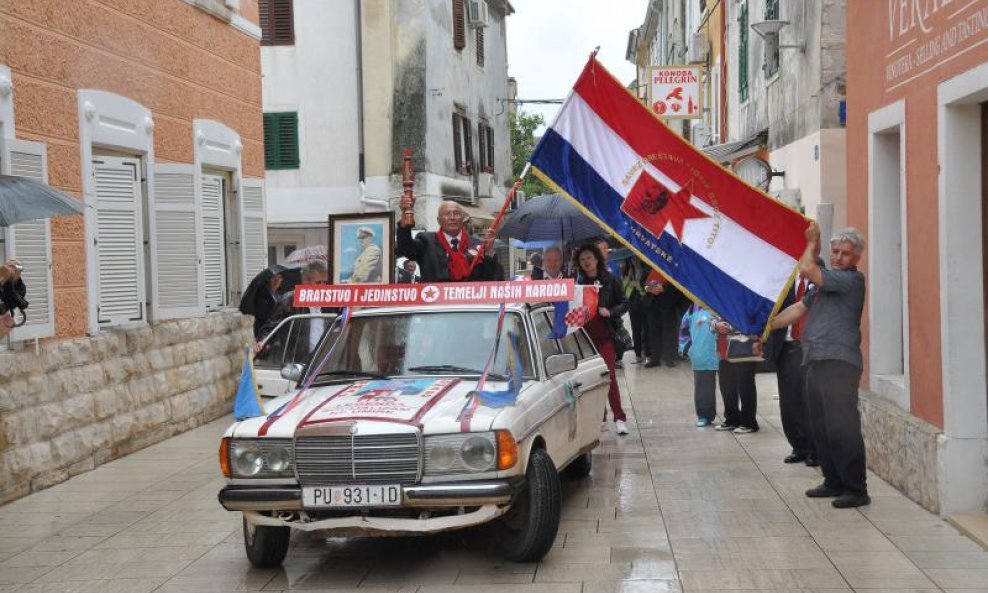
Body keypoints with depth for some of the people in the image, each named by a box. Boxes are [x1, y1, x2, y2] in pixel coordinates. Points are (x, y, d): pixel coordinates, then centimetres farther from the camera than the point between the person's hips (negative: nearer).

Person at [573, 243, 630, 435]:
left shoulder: (609, 280, 1)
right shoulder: (577, 281, 6)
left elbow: (624, 304, 4)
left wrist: (610, 312, -12)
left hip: (604, 334, -3)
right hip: (584, 334, 3)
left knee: (609, 375, -10)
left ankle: (619, 418, -6)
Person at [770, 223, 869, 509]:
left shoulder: (852, 280, -7)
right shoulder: (825, 282, 22)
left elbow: (806, 269, -14)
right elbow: (798, 309, 24)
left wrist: (812, 243, 4)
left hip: (839, 362, -9)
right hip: (816, 362, 9)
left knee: (841, 426, -12)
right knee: (820, 428, 12)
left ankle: (856, 489, -9)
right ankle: (835, 482, 20)